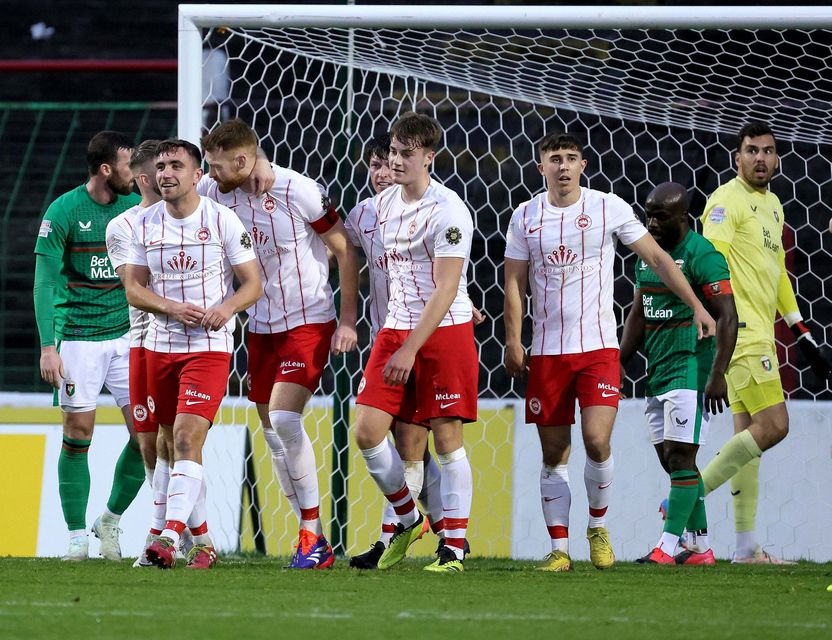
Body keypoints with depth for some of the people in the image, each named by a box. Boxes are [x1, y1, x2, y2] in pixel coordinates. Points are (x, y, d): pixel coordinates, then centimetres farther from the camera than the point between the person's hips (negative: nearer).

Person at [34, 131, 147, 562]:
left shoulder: (136, 207, 4)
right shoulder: (64, 212, -8)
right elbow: (45, 283, -9)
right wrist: (48, 346, -16)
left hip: (127, 336, 4)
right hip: (79, 339, -4)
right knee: (77, 436, -1)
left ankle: (110, 521, 16)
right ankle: (77, 536, 8)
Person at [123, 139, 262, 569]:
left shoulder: (222, 220, -5)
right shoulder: (144, 223, 6)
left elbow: (253, 285, -2)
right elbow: (133, 288, 4)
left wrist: (226, 308, -23)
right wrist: (173, 308, -15)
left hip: (210, 345, -5)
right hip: (160, 345, 5)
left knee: (187, 439, -19)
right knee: (176, 445, 10)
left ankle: (170, 536, -29)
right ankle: (203, 543, 23)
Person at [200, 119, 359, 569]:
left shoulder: (298, 191, -16)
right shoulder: (214, 193, -3)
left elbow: (345, 251, -8)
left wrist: (347, 320, -10)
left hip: (309, 321, -6)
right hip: (261, 327, 6)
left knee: (283, 418, -21)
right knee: (273, 434, 6)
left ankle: (312, 535, -13)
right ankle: (315, 542, 13)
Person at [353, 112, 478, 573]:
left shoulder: (448, 211, -14)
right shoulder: (384, 203, 9)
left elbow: (445, 289, -19)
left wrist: (410, 349, -23)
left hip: (445, 331, -7)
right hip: (396, 328, 7)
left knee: (447, 438, -4)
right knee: (367, 431, -3)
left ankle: (454, 546, 1)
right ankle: (406, 519, 17)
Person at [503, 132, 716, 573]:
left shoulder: (608, 208, -1)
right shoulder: (525, 217, 4)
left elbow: (657, 258, 4)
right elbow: (515, 283, 8)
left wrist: (696, 306, -2)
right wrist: (513, 341, -1)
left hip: (598, 346, -2)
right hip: (546, 351, 2)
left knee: (596, 441, -16)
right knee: (553, 454, 2)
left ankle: (598, 527, 8)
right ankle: (559, 549, 9)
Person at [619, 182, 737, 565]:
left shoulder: (702, 256, -11)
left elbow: (727, 318, -15)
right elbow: (638, 316, 22)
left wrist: (718, 374, -20)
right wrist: (620, 366, 16)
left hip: (691, 369, -9)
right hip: (658, 372, 9)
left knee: (680, 457, -11)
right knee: (671, 460, 8)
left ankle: (667, 548, -13)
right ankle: (701, 548, 13)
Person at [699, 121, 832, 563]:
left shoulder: (772, 205, 21)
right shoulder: (727, 201, -7)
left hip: (759, 335, 9)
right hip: (740, 331, -9)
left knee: (748, 434, 7)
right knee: (772, 425, -14)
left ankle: (746, 547, 7)